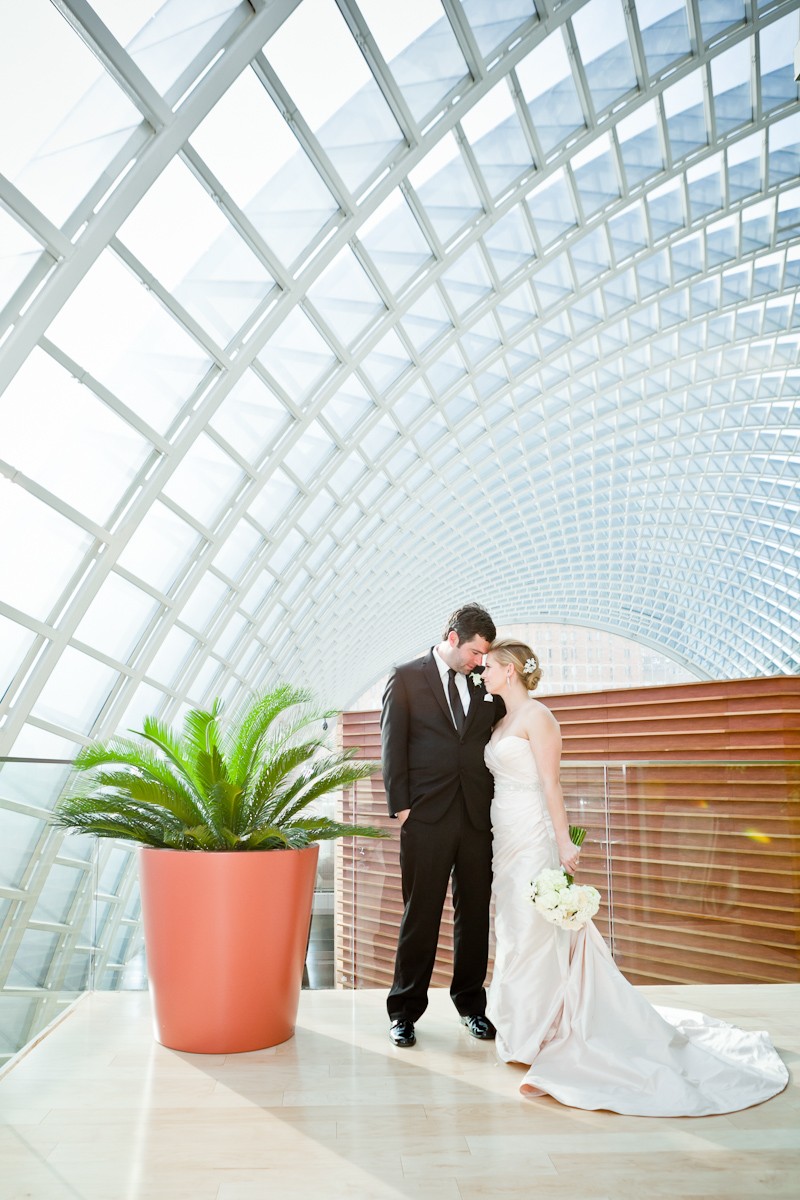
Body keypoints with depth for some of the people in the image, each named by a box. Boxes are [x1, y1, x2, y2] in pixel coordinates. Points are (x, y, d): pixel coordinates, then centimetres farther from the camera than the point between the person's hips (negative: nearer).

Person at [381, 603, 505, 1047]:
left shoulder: (486, 682, 10)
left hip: (477, 815, 4)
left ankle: (471, 1003, 28)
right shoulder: (406, 678, 0)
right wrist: (400, 808, -7)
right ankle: (405, 1011, 17)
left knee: (475, 914, 12)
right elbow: (393, 747, -2)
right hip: (427, 817, -3)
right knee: (420, 916, 4)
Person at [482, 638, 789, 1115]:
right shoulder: (503, 722, 15)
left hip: (533, 838, -9)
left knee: (533, 935, -5)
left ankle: (540, 1042, 5)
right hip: (507, 840, 9)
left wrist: (563, 842, -20)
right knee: (516, 932, 13)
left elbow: (551, 784, -17)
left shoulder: (536, 715, -11)